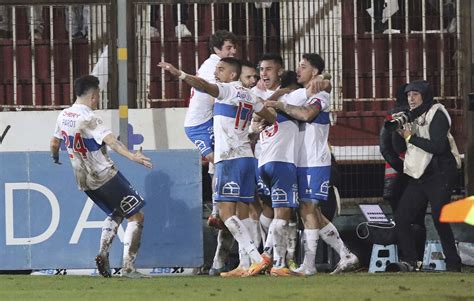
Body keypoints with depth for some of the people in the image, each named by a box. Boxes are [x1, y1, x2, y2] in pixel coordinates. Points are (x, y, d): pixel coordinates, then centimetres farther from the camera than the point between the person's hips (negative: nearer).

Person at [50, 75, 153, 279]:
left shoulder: (64, 116, 6)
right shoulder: (89, 118, -18)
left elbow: (55, 142, 22)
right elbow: (111, 141, -33)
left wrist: (55, 158, 44)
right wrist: (132, 156, -45)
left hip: (83, 181, 8)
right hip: (104, 176, -8)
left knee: (116, 214, 28)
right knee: (136, 216, -1)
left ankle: (103, 254, 9)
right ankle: (127, 267, -8)